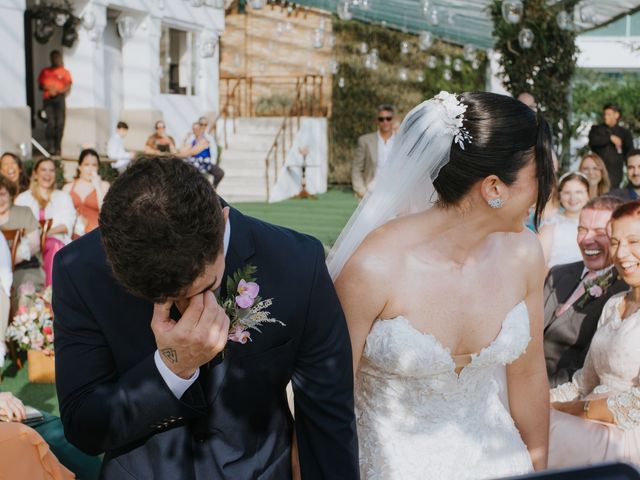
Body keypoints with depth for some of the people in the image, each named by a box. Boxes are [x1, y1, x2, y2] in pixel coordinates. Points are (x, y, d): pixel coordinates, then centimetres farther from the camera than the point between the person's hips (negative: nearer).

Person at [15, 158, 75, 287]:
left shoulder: (63, 197, 20)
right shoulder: (23, 198, 20)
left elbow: (67, 224, 5)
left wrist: (47, 232, -14)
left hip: (56, 241, 0)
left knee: (54, 246, -37)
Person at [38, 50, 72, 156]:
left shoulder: (65, 72, 10)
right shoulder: (45, 71, 16)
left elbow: (68, 87, 1)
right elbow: (40, 85, 16)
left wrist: (57, 91, -15)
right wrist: (47, 88, -5)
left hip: (59, 99, 0)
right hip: (48, 99, 1)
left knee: (60, 123, -6)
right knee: (50, 123, -13)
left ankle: (57, 148, -1)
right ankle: (50, 146, -11)